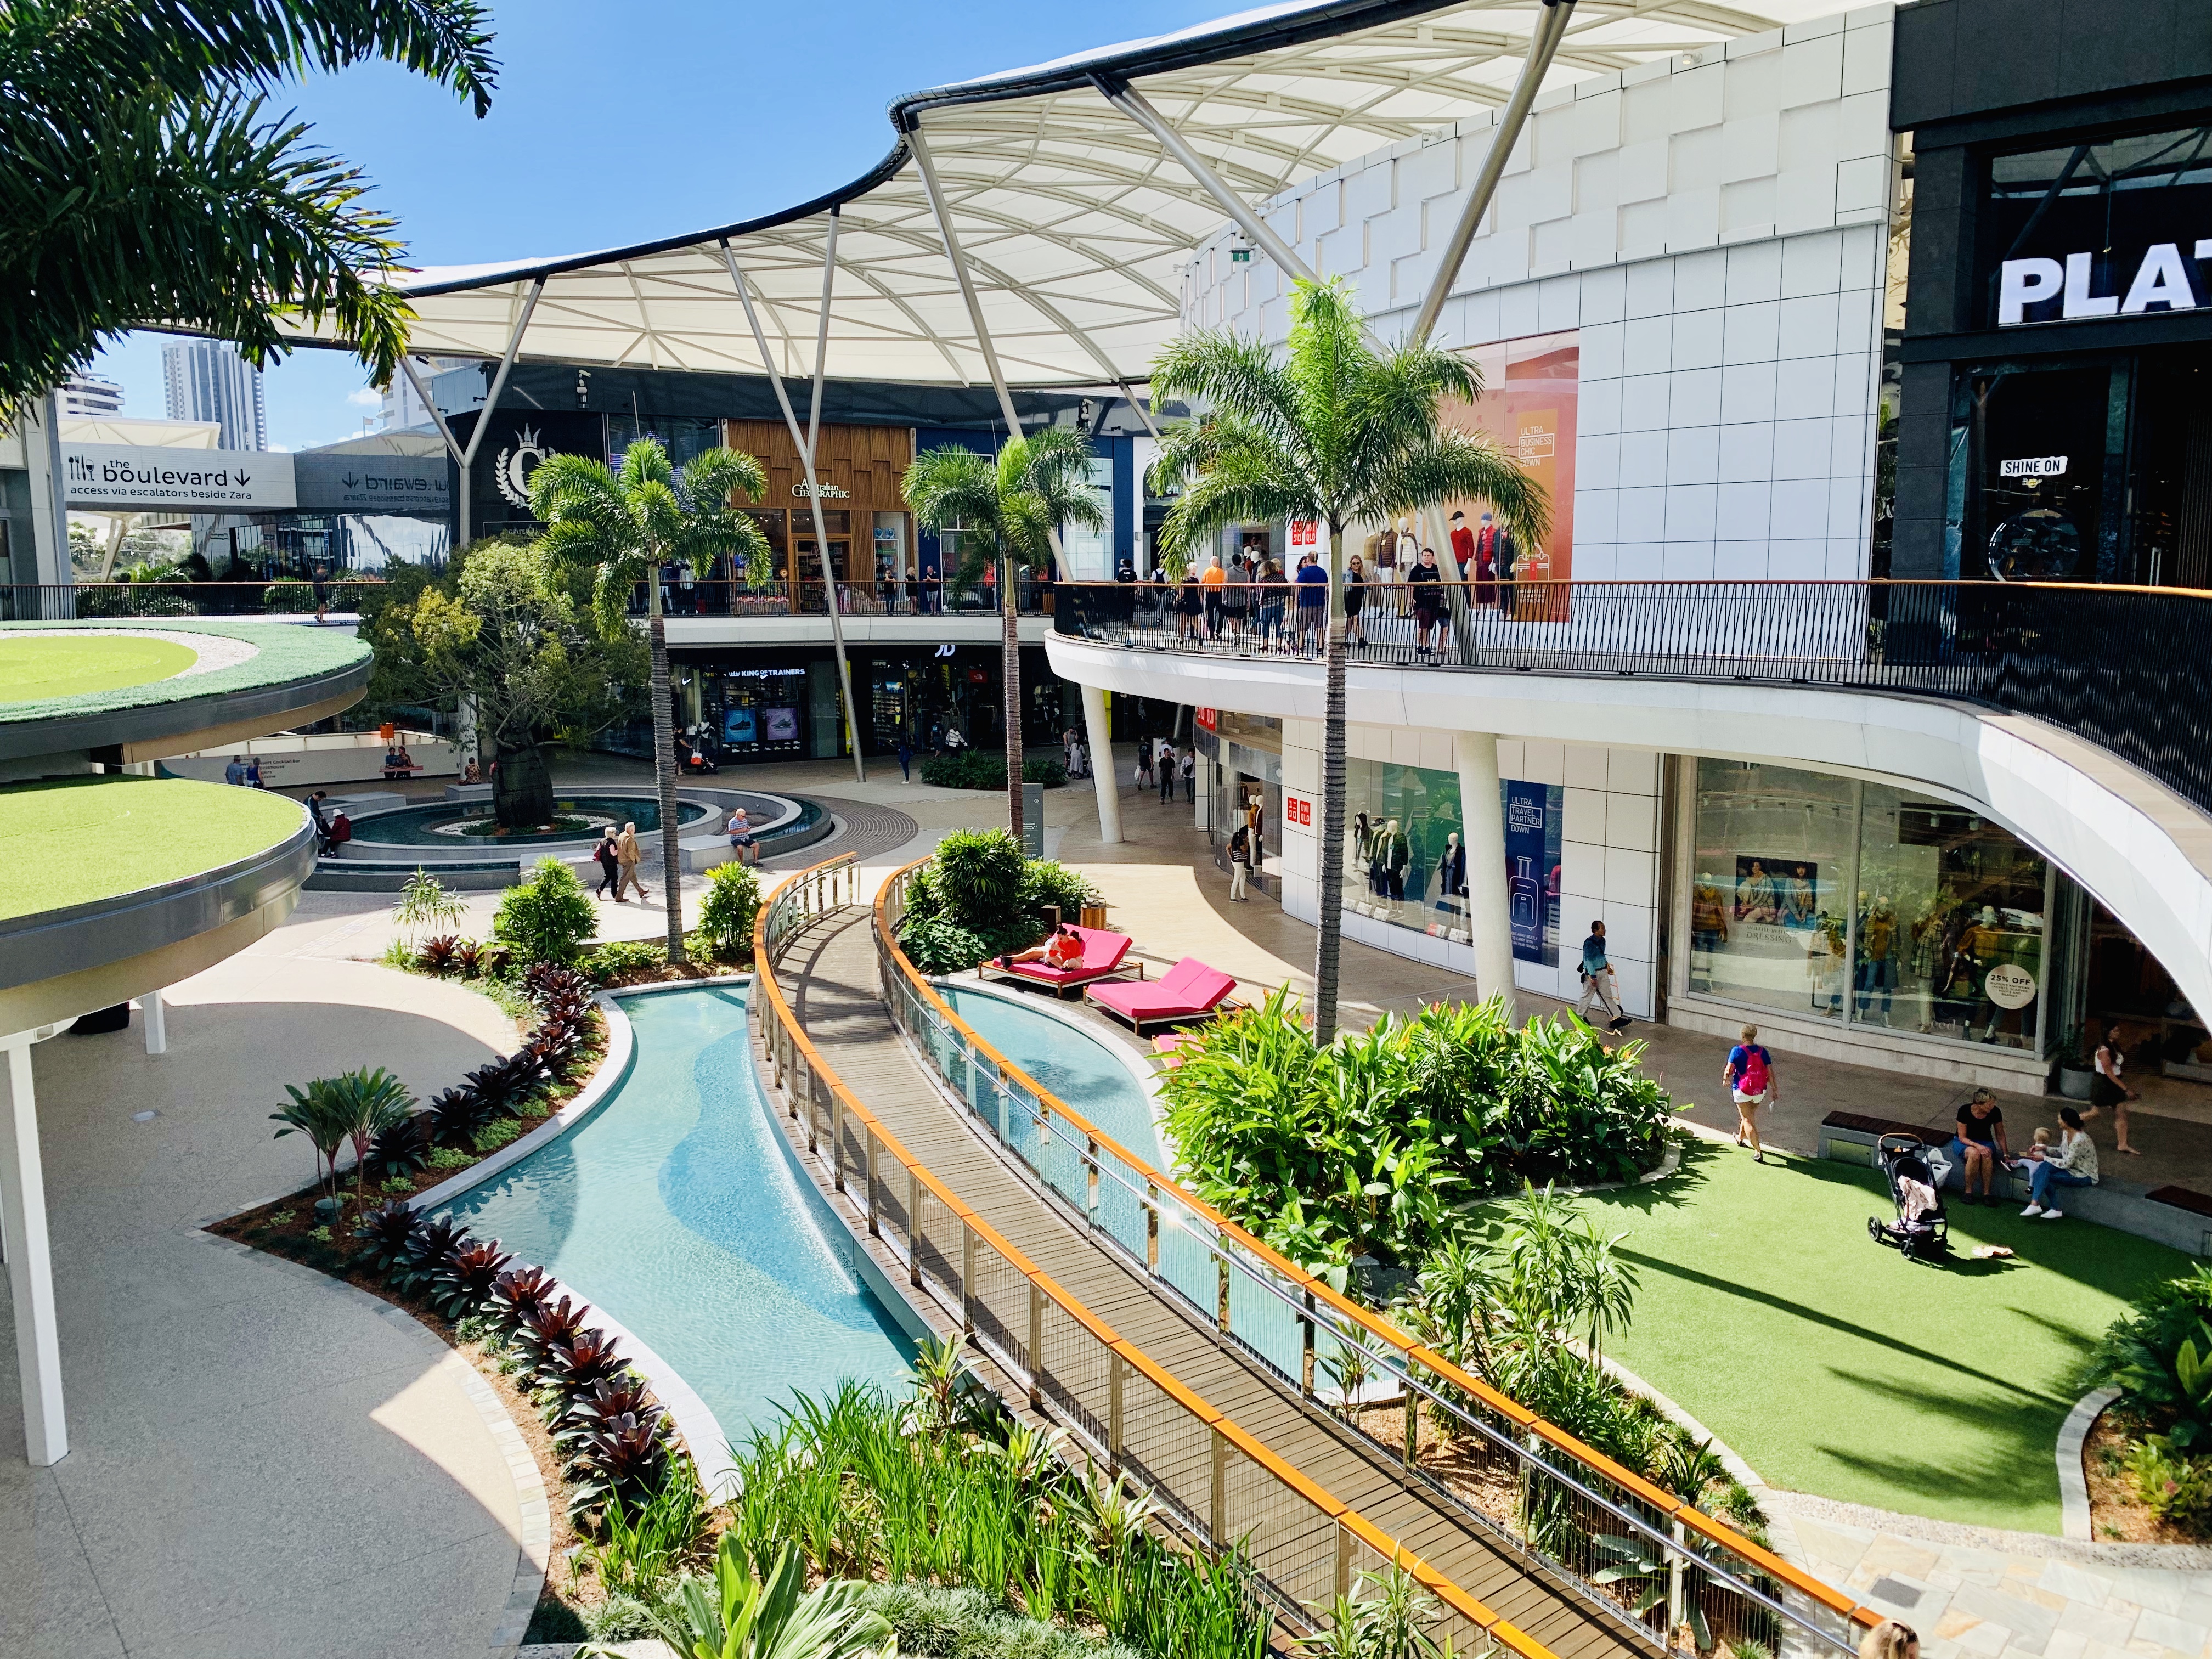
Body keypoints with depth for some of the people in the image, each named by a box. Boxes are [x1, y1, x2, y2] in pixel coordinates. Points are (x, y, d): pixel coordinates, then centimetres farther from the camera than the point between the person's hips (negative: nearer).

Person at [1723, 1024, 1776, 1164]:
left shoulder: (1737, 1051, -13)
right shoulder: (1762, 1051, -3)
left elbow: (1729, 1070, -11)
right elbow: (1770, 1073, -2)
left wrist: (1725, 1079, 10)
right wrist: (1774, 1090, 6)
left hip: (1742, 1090, -5)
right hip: (1760, 1091, 5)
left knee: (1748, 1120, 0)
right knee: (1749, 1114, 27)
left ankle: (1758, 1152, -10)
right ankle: (1740, 1138, 49)